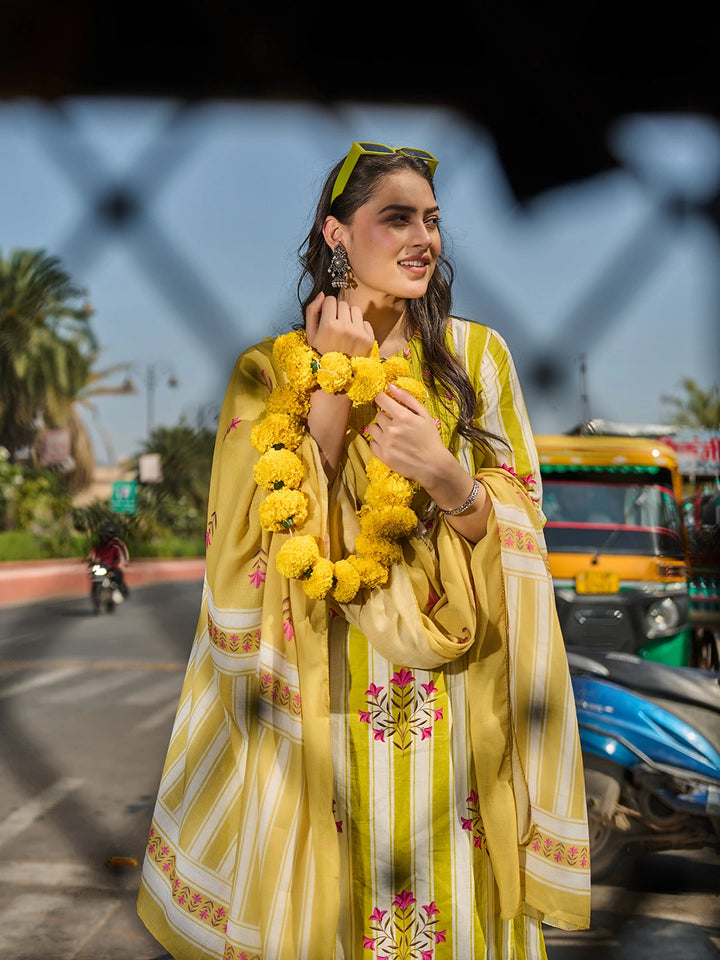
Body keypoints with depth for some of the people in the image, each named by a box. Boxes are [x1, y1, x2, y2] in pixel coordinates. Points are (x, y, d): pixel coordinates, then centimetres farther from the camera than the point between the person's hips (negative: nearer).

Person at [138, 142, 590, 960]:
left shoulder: (476, 355, 3)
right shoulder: (271, 370, 1)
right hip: (324, 703, 0)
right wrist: (333, 389, -12)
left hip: (452, 700, 1)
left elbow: (515, 531, 1)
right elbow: (272, 537, -6)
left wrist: (450, 483, -21)